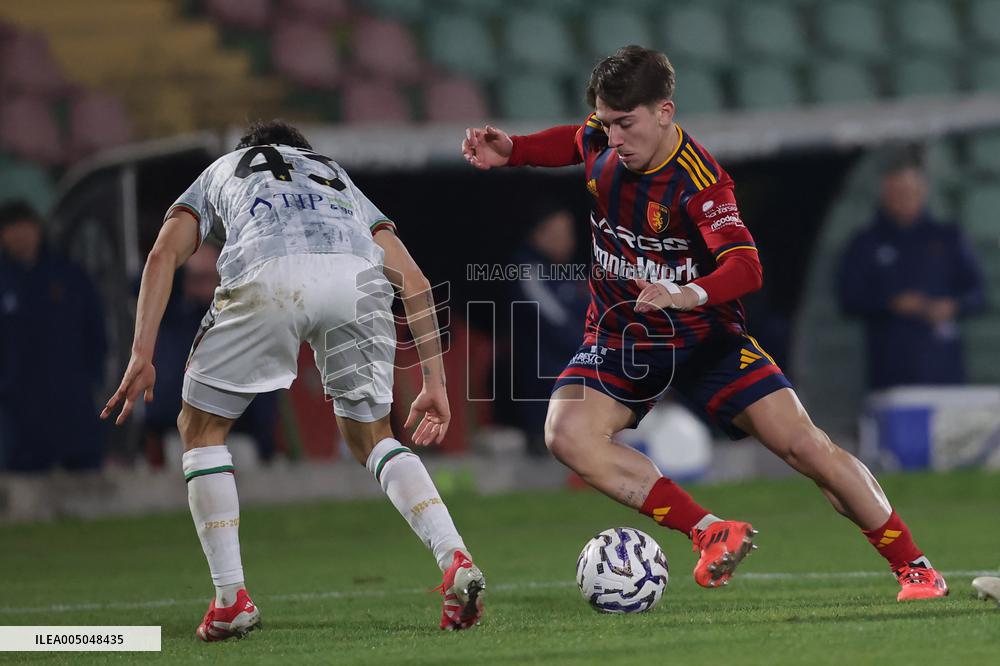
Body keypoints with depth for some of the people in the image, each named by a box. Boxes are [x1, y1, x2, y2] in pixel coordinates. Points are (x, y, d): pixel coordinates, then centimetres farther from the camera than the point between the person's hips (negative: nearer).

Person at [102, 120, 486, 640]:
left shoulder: (223, 169, 39)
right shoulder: (340, 179, 43)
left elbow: (163, 255, 20)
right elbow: (414, 282, 30)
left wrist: (141, 357, 14)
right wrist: (434, 383, 30)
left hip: (268, 275, -3)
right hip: (359, 276, 3)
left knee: (200, 426, 18)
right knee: (370, 435, 23)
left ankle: (231, 598, 10)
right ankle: (455, 561, 4)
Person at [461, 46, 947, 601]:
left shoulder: (698, 181, -25)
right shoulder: (599, 140, -8)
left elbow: (746, 266, -39)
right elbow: (570, 142, 20)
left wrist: (691, 294, -59)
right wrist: (509, 151, 2)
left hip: (702, 334, -4)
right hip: (619, 336, 4)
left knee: (803, 443, -11)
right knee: (566, 433, -25)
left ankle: (913, 566, 7)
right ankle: (711, 533, -22)